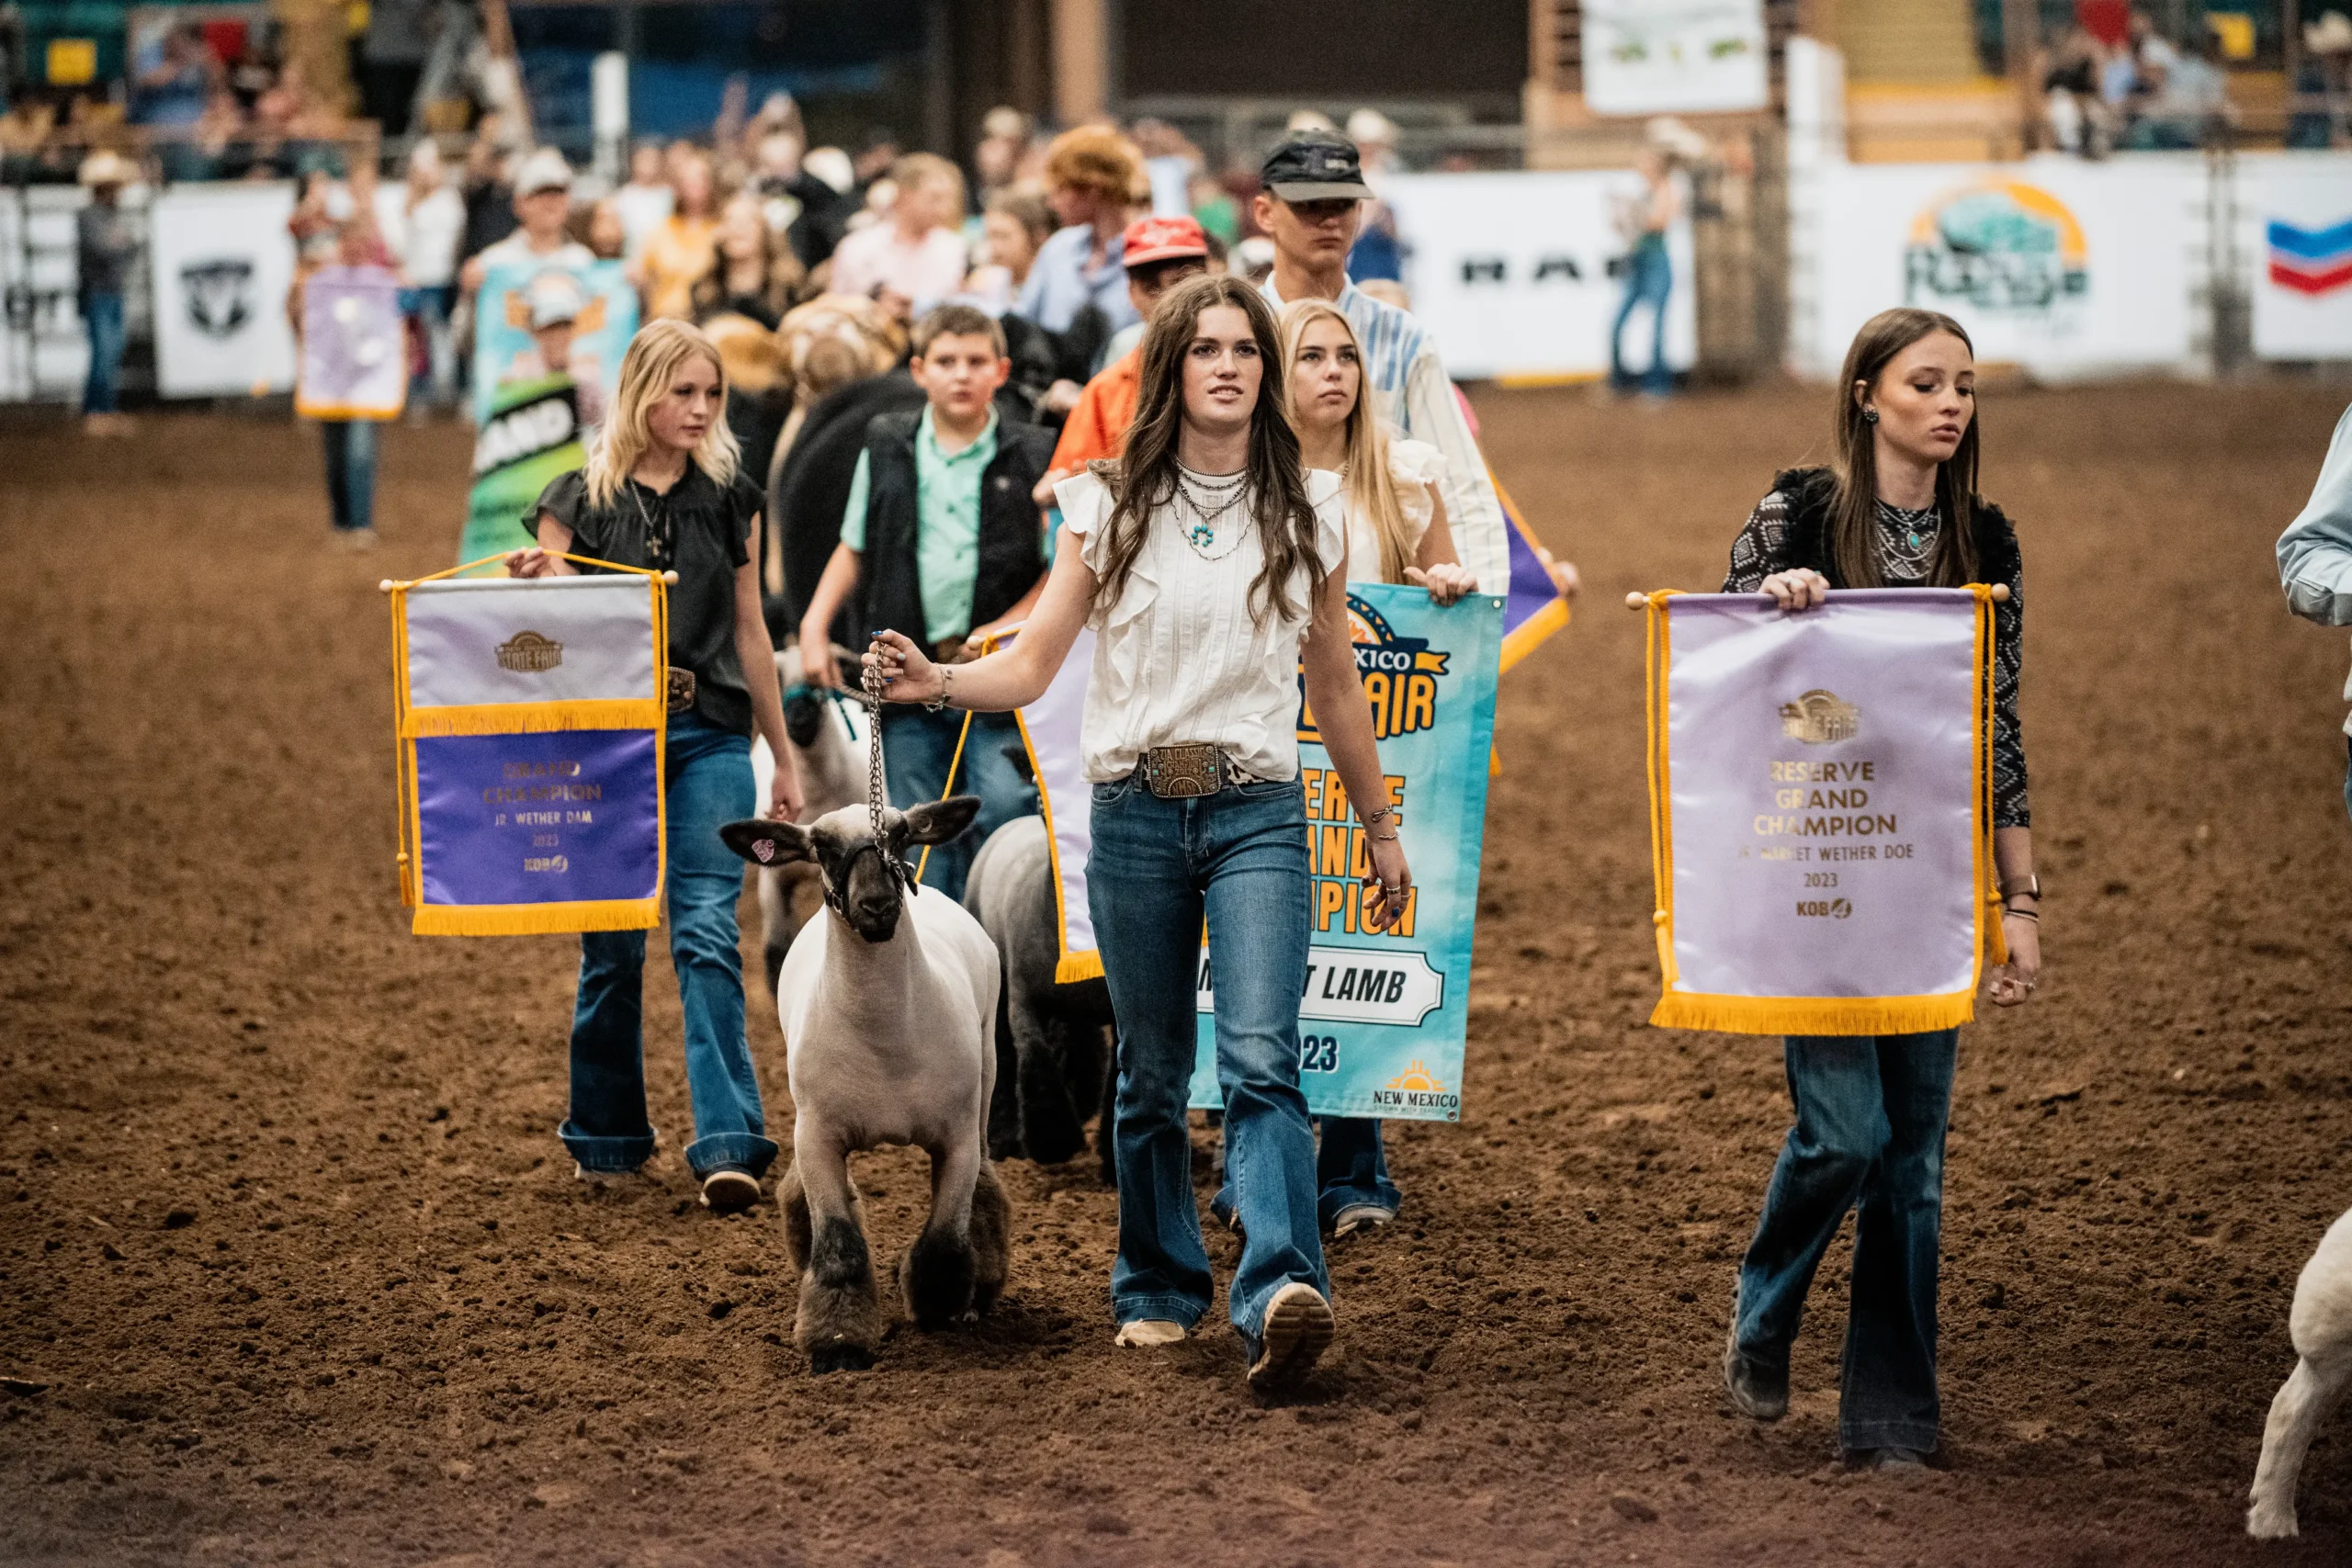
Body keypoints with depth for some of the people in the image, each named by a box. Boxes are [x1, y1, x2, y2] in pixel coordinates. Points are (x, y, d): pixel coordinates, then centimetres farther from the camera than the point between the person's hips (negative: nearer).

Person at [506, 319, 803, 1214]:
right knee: (612, 945, 6)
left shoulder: (729, 500, 8)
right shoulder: (578, 501, 1)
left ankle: (728, 1143, -15)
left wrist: (784, 759, 16)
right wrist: (530, 591, -21)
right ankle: (606, 1136, 21)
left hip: (709, 737, 1)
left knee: (707, 931, -11)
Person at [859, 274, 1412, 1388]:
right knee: (1151, 1072, 9)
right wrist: (939, 683, -20)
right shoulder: (1109, 507, 4)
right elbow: (1032, 663, 1)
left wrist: (1380, 828, 20)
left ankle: (1280, 1295, -28)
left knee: (1260, 1058, -17)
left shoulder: (1309, 511, 7)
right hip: (1135, 814, 1)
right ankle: (1156, 1289, 25)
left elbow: (1334, 686, 16)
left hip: (1259, 813, -1)